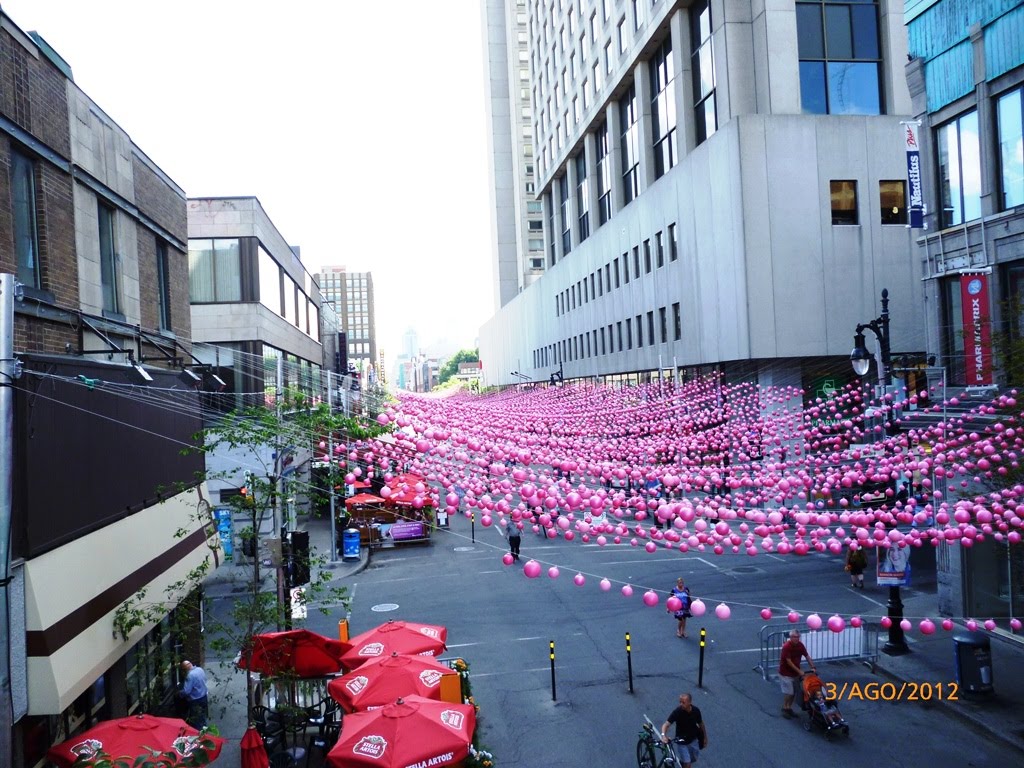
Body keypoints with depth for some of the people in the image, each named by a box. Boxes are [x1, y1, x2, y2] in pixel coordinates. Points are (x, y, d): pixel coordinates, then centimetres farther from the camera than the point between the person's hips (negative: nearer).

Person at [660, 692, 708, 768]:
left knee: (691, 761, 18)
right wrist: (663, 735, -51)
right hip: (681, 742, -4)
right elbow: (666, 724, -33)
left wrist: (705, 737, 13)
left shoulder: (696, 711, -15)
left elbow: (701, 724, 3)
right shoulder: (677, 712, -26)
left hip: (693, 741, 4)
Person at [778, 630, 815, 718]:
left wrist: (812, 667, -5)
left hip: (795, 672, 7)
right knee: (788, 692, -6)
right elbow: (789, 662, -24)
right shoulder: (786, 646, -25)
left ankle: (789, 708, 24)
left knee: (794, 692, 10)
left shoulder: (800, 645, -5)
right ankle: (784, 709, 10)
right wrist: (799, 671, -22)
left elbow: (807, 656, 4)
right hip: (786, 673, -6)